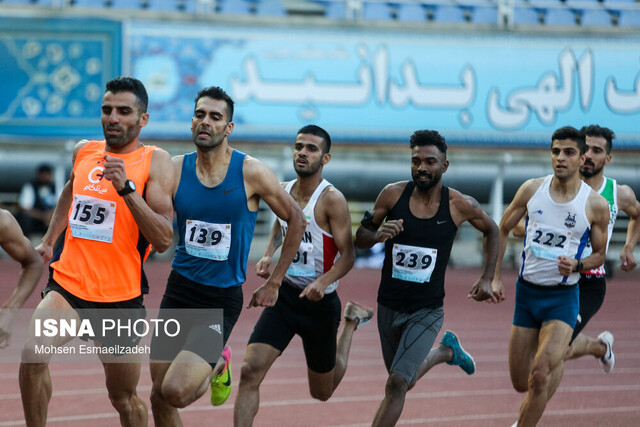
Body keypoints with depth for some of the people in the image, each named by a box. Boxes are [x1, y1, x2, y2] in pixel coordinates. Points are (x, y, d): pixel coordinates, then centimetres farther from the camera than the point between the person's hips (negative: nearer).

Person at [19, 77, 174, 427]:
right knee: (33, 352, -27)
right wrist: (48, 240, 26)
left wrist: (126, 187, -25)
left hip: (121, 296, -2)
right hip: (68, 282, 3)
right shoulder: (83, 151, 7)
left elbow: (163, 240, -18)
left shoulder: (155, 162, -7)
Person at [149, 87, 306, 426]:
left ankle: (216, 366, 14)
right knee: (159, 399, 4)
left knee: (176, 392, -18)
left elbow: (296, 221, 2)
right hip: (179, 288, 3)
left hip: (223, 299, -3)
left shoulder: (251, 173, -8)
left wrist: (273, 284, 3)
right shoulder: (175, 170, -2)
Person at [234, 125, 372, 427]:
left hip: (320, 302, -4)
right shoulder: (283, 191, 2)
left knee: (322, 392, 17)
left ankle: (351, 321, 43)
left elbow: (347, 255, -16)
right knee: (250, 370, -18)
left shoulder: (332, 200, -16)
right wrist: (268, 256, 4)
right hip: (284, 295, 4)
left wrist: (323, 282, -33)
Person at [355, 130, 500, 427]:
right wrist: (378, 235, -24)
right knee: (405, 380, 21)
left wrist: (486, 279, 4)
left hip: (427, 310, -3)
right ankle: (446, 351, 50)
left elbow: (491, 231, 10)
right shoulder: (393, 195, -9)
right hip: (389, 306, 3)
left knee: (397, 383, -17)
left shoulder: (460, 206, -10)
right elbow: (360, 238, -1)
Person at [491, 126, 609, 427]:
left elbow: (599, 254, 5)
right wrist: (495, 277, 5)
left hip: (563, 297, -3)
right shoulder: (532, 190, -2)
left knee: (539, 376, -22)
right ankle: (557, 361, 43)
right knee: (520, 383, 9)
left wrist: (577, 265, -16)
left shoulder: (596, 205, -8)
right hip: (526, 292, 3)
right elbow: (502, 230, 11)